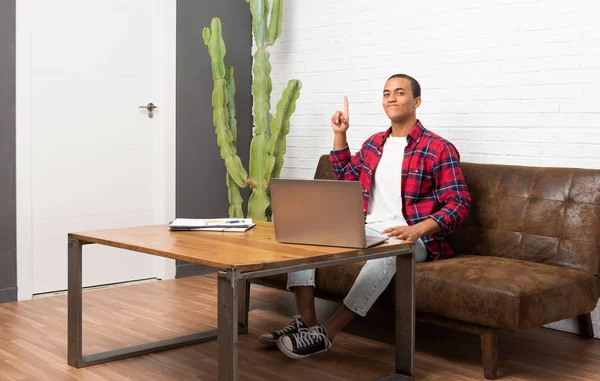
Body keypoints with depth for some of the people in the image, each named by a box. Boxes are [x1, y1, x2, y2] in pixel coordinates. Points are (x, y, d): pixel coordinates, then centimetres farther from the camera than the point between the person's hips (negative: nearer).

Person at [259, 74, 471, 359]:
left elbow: (459, 204, -12)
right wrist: (339, 134, 18)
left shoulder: (439, 149, -6)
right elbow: (345, 177, 30)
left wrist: (417, 230, -29)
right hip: (366, 231, 7)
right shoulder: (373, 144, 14)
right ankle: (306, 322, -22)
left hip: (412, 239, -6)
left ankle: (326, 333, -36)